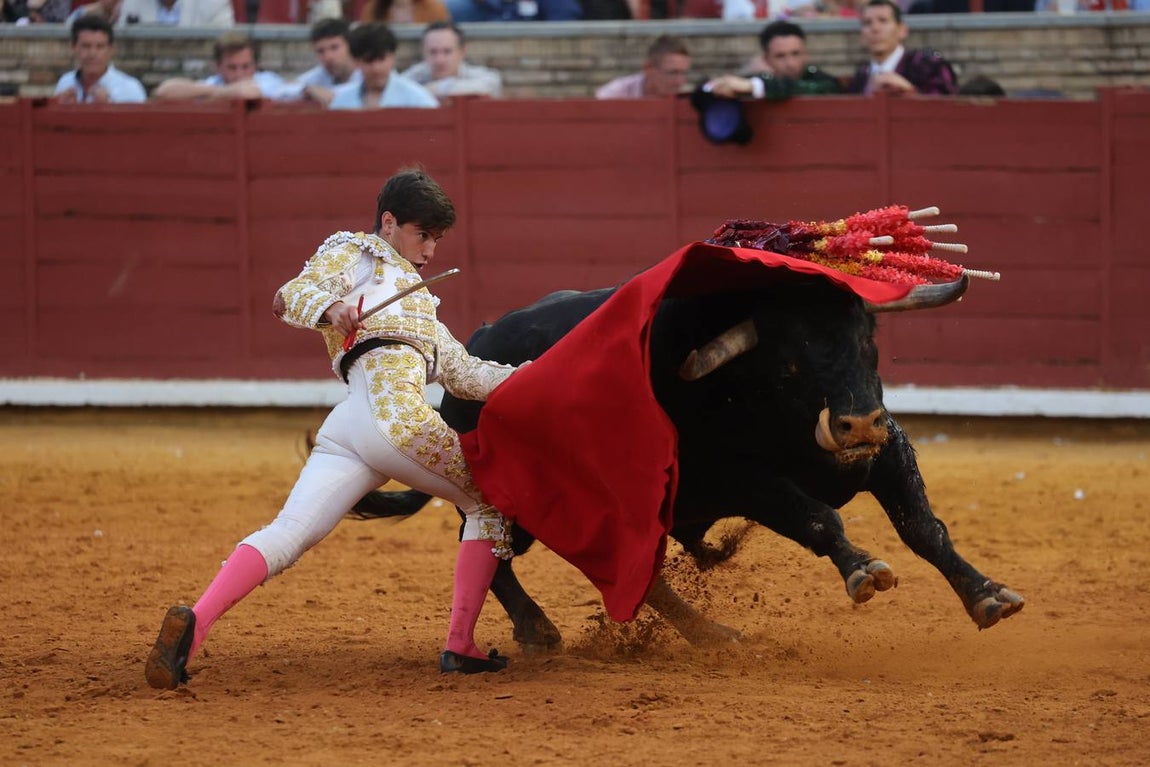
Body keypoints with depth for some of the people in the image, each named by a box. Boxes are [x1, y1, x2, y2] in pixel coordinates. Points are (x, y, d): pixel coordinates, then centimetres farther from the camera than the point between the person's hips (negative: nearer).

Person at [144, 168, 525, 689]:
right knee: (488, 504, 8)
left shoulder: (418, 304, 41)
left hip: (345, 428, 7)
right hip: (395, 411, -7)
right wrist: (331, 307, -22)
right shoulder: (352, 251, 15)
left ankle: (195, 621, -31)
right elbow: (293, 295, -2)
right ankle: (460, 645, 0)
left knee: (288, 535, -11)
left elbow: (464, 373, 38)